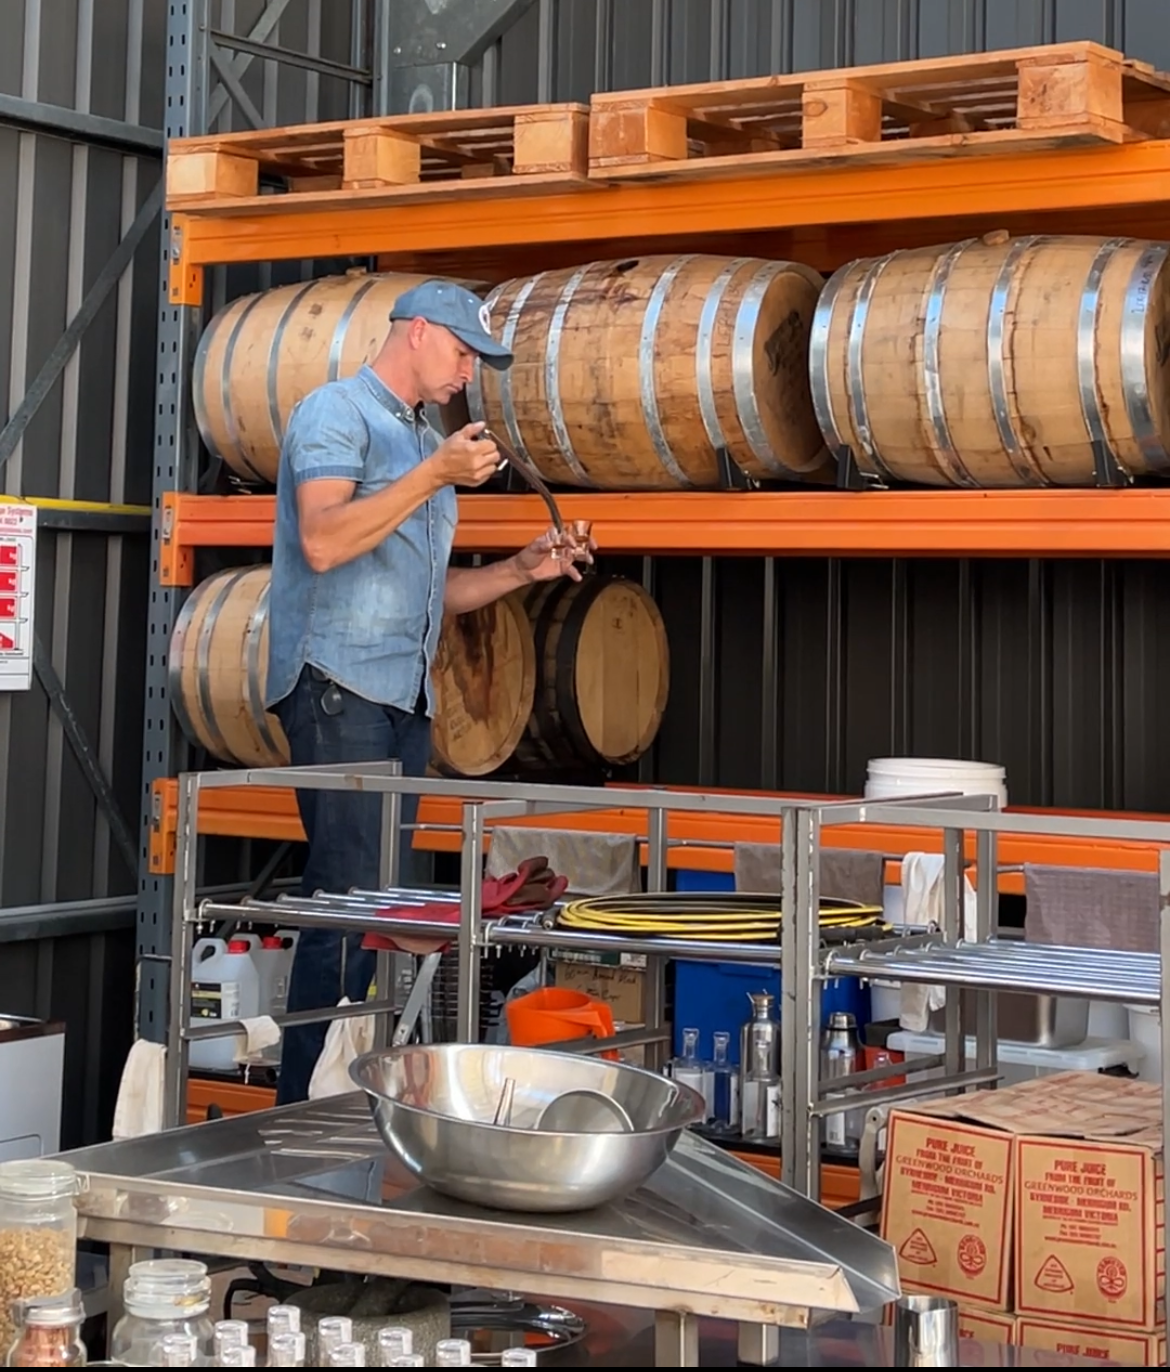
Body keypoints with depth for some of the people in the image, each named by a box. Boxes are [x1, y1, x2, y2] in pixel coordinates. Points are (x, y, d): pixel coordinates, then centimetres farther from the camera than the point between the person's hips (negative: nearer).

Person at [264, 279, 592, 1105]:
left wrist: (521, 571, 11)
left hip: (405, 695, 9)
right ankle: (305, 1112, -8)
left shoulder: (426, 442, 22)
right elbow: (322, 543, -18)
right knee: (350, 901, -12)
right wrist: (435, 476, -17)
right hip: (340, 685, -9)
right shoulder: (338, 412, -3)